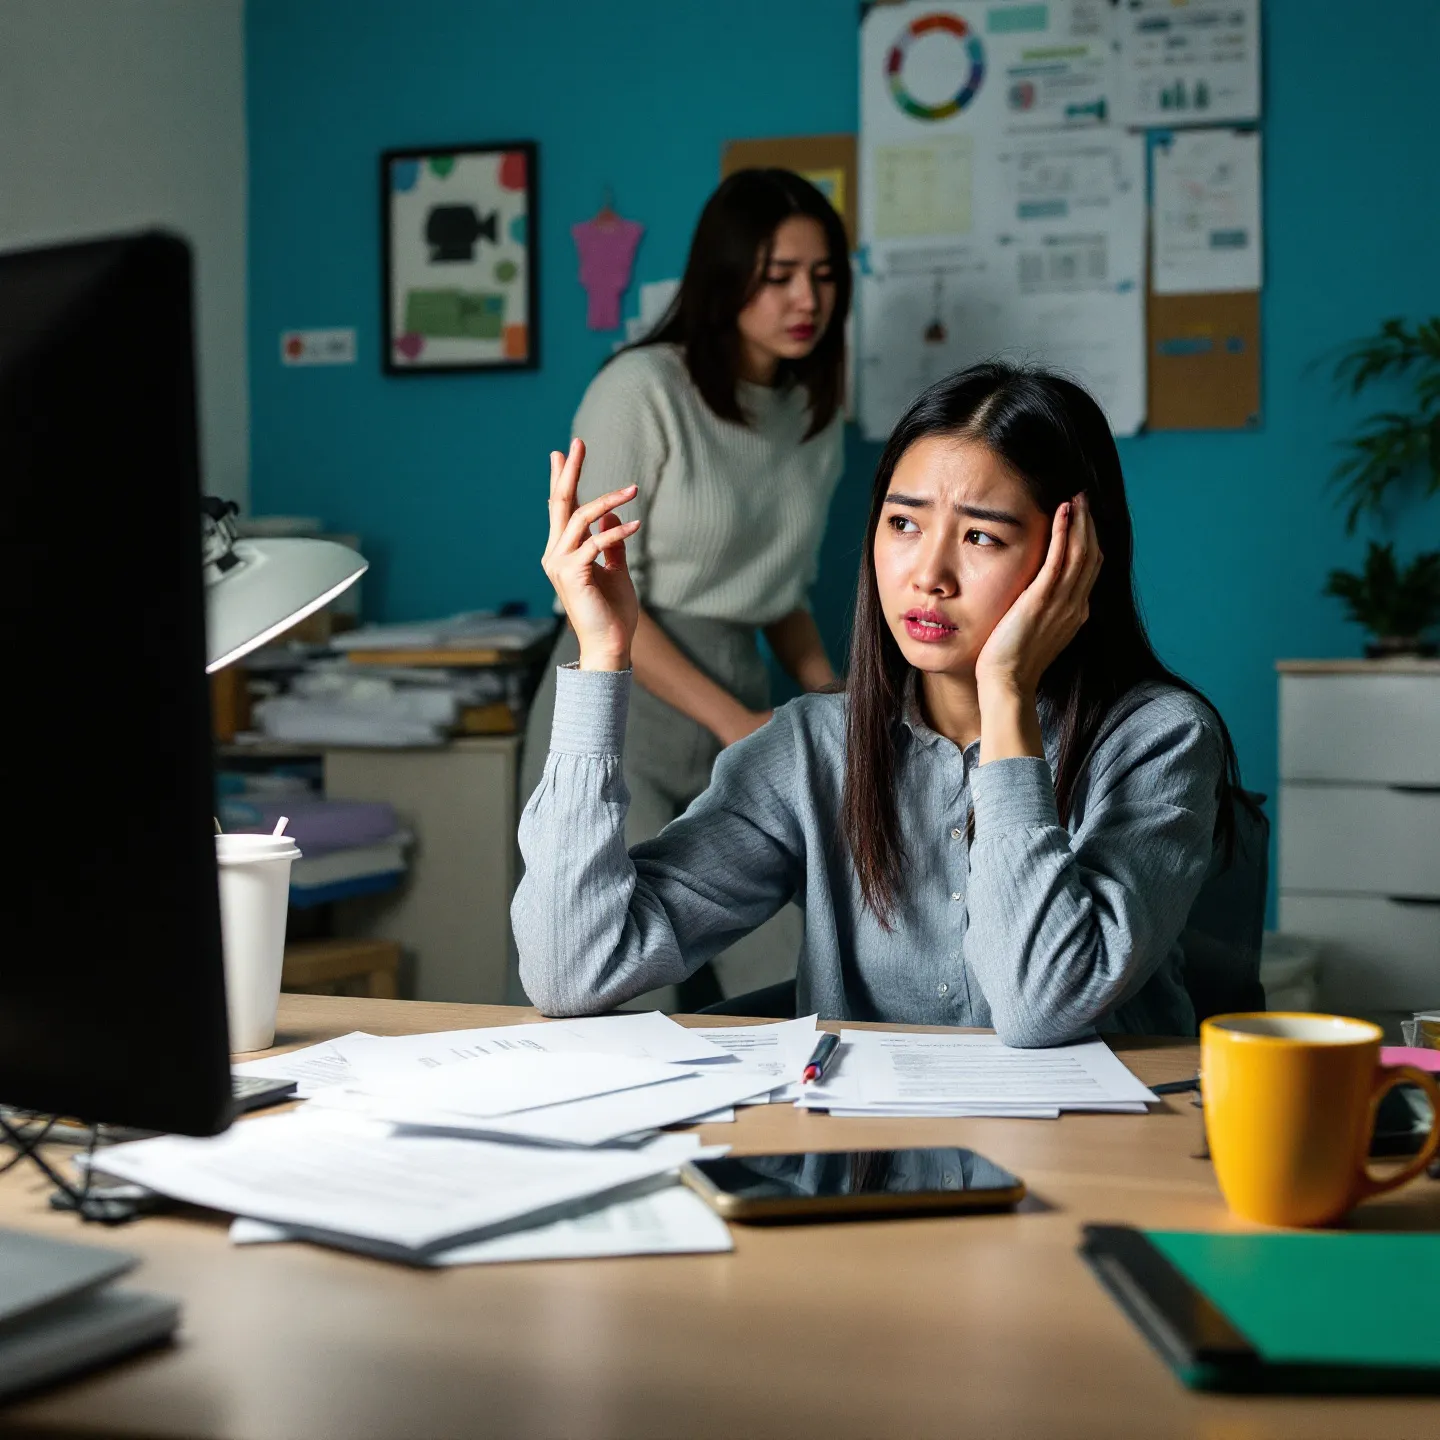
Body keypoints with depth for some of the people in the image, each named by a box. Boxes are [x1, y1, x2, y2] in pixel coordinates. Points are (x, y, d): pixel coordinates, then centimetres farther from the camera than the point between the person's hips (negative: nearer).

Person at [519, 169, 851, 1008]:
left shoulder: (815, 415, 10)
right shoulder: (643, 391, -10)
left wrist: (831, 703, 3)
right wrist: (741, 725, -16)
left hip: (740, 727, 6)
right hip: (620, 724, -6)